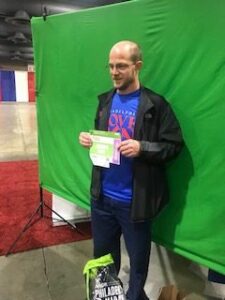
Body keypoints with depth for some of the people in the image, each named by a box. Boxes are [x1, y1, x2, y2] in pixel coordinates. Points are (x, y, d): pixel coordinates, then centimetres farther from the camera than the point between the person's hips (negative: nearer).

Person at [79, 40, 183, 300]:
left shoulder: (155, 104, -11)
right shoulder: (105, 101, 6)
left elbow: (173, 145, -11)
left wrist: (142, 147, -26)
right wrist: (89, 140, -6)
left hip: (135, 201, -5)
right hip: (102, 196, 5)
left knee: (138, 259, 18)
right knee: (102, 254, 24)